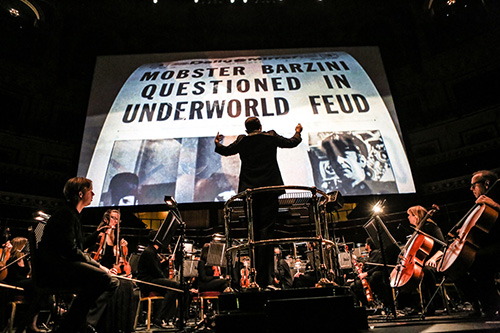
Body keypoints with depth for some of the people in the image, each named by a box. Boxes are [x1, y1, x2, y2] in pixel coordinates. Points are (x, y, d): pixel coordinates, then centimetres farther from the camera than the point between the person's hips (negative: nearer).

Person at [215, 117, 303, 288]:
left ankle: (255, 278, 14)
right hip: (269, 190, -1)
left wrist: (217, 144, 43)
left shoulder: (242, 141, 5)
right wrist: (298, 132, 37)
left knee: (253, 231, 9)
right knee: (266, 231, -2)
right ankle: (265, 279, -4)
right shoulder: (271, 137, 3)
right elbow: (291, 143, 16)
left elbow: (226, 151, 21)